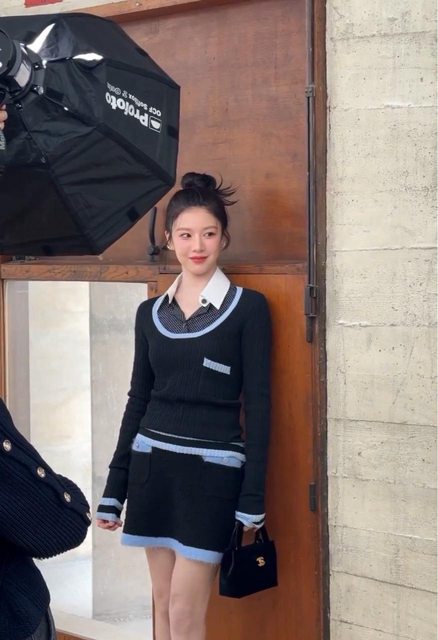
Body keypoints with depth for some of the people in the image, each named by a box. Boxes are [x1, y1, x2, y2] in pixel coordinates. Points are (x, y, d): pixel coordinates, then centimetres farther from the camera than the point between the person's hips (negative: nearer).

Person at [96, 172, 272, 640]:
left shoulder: (248, 308, -4)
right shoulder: (150, 312, 8)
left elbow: (258, 406, -6)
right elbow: (138, 399, 12)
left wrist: (253, 499, -10)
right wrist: (114, 488, 10)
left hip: (212, 472, -4)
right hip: (153, 465, 5)